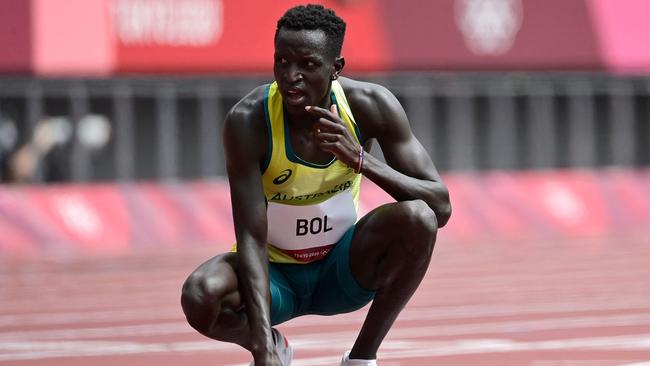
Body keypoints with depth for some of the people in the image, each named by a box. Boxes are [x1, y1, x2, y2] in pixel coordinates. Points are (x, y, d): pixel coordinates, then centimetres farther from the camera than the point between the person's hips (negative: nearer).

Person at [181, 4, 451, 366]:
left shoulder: (371, 104, -17)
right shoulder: (248, 121, -24)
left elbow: (441, 207, -20)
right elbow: (251, 238, -28)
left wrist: (361, 160, -36)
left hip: (343, 268, 2)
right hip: (275, 271, -2)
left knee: (418, 219, -28)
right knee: (200, 297, -35)